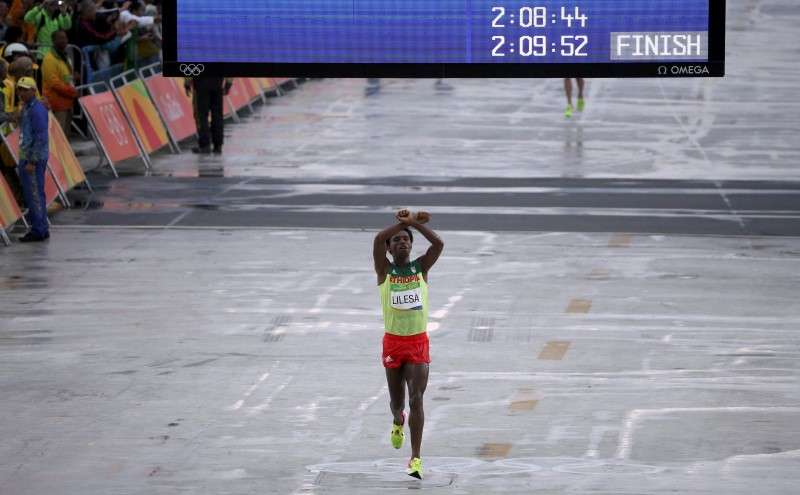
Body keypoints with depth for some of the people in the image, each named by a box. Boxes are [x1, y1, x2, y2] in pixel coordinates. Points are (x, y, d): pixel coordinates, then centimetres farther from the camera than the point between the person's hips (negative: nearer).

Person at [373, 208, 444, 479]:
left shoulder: (421, 267, 4)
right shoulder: (385, 270, 0)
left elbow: (438, 244, -13)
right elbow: (377, 239, -18)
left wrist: (414, 223, -15)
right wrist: (405, 222, -15)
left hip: (419, 342, 0)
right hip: (393, 342, 0)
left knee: (416, 399, -13)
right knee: (397, 401, 12)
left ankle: (415, 458, -14)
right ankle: (398, 423, 50)